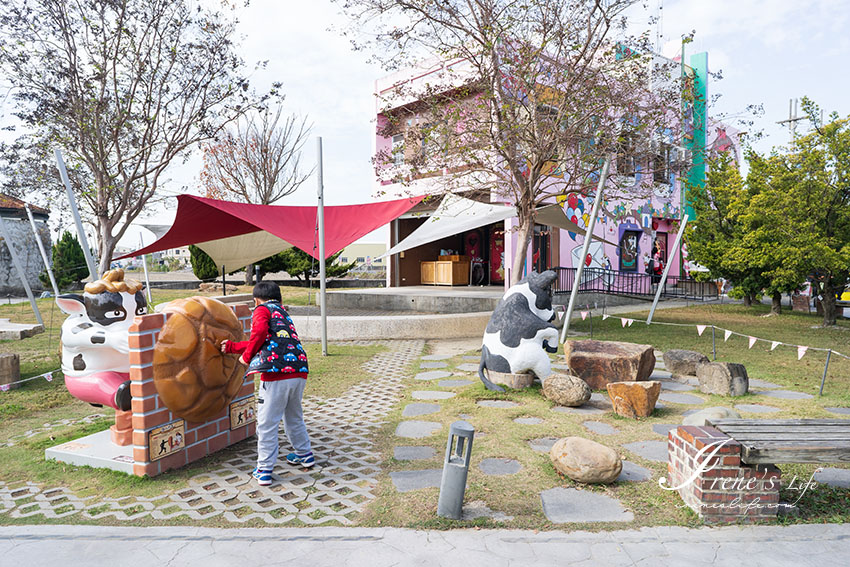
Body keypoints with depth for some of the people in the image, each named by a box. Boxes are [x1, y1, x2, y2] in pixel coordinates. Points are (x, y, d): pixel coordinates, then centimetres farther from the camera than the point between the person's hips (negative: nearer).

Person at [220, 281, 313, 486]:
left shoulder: (262, 310, 7)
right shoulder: (282, 313, 29)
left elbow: (259, 333, -16)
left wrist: (247, 356, -1)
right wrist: (231, 347, 43)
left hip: (276, 375, -8)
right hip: (299, 372, 8)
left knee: (267, 424, 4)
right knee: (294, 417, 27)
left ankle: (264, 471, 10)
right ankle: (304, 454, 39)